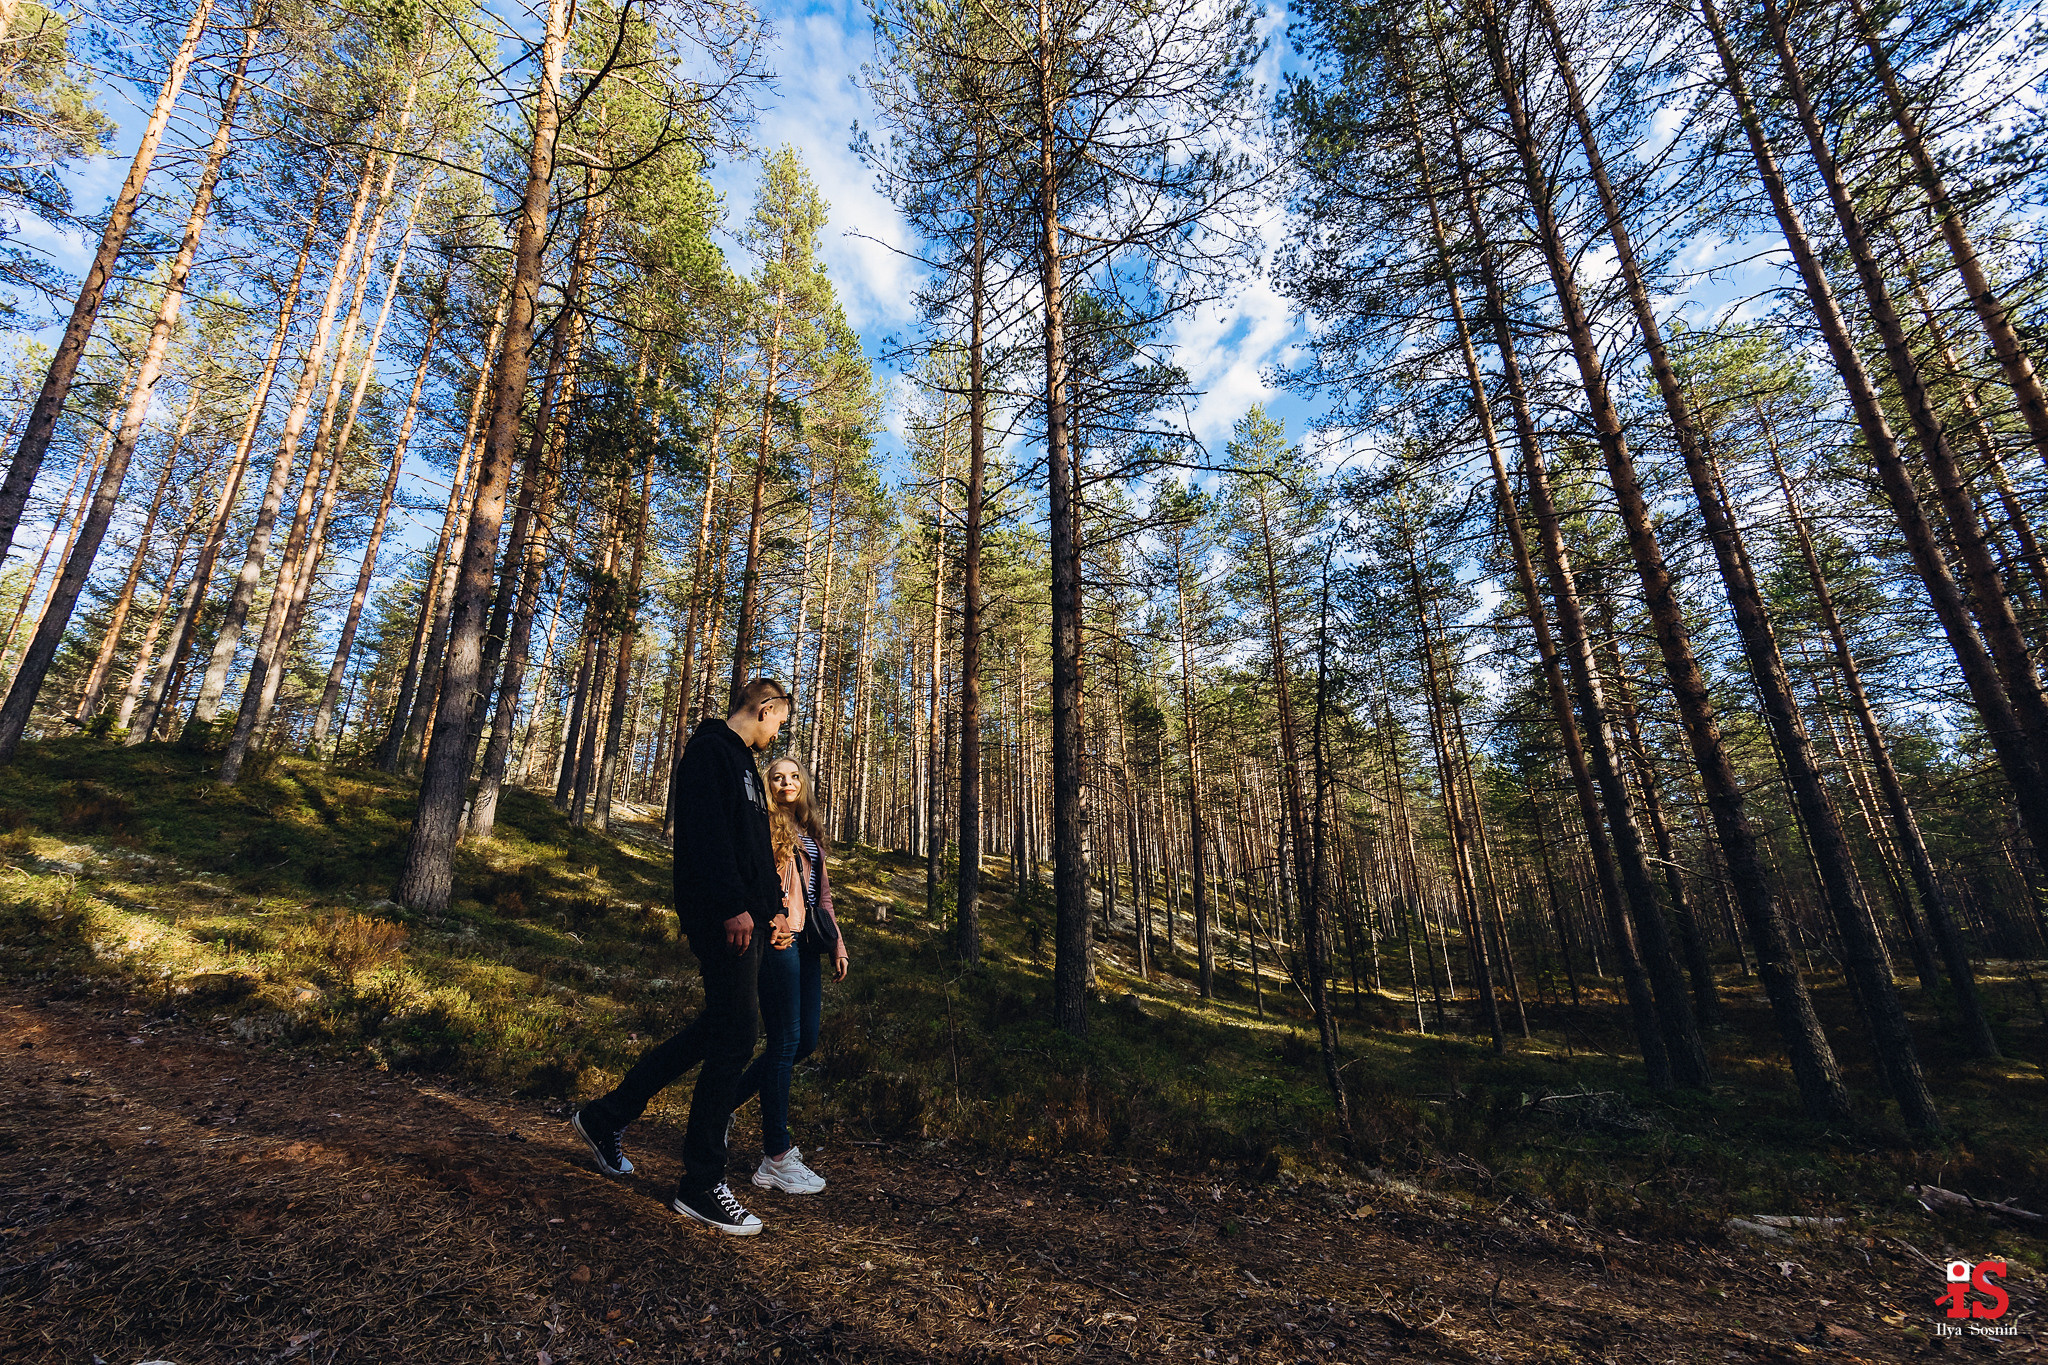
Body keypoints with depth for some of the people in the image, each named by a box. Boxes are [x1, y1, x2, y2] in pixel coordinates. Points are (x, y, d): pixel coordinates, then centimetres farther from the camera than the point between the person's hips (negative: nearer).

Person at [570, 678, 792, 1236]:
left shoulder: (741, 762, 23)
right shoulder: (710, 749, -8)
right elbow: (707, 830, -21)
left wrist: (773, 907, 19)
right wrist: (733, 905, -26)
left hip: (743, 917, 10)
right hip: (721, 916, -10)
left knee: (718, 1029, 16)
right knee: (736, 1032, -6)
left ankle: (605, 1116, 30)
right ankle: (701, 1184, 6)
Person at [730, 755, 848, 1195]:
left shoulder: (811, 833, 21)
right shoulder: (762, 825, 1)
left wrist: (837, 943, 16)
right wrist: (769, 920, -22)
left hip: (808, 944, 8)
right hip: (779, 941, -8)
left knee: (806, 1039, 8)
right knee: (786, 1041, -6)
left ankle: (725, 1104, 25)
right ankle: (776, 1159, 4)